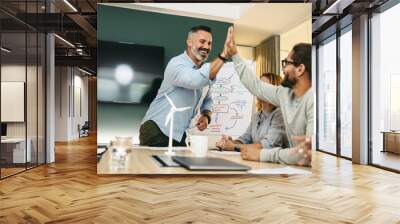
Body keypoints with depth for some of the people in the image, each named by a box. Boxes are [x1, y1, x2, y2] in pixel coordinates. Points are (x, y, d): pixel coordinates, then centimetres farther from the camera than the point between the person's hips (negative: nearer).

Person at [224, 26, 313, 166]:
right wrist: (234, 54, 14)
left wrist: (262, 154, -23)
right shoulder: (286, 93, 0)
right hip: (296, 168, 6)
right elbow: (256, 86, 14)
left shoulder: (313, 101, -24)